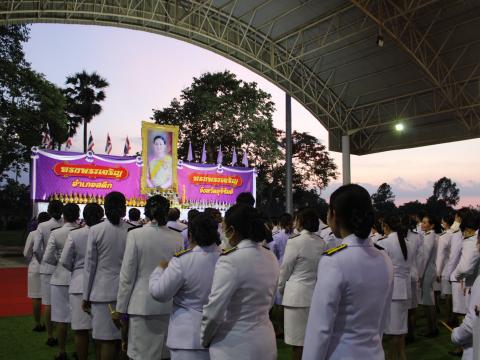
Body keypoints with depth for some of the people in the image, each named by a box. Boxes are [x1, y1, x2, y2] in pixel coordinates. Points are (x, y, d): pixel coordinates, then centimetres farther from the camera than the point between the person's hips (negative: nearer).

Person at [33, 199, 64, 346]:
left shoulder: (42, 226, -7)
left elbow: (36, 249, -8)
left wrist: (42, 261, 10)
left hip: (47, 268, 0)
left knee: (48, 303, 7)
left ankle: (50, 336, 13)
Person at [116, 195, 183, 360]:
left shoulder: (135, 234, -10)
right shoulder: (177, 237, -2)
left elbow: (127, 274, -7)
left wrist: (121, 307, 1)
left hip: (142, 304, -3)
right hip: (169, 305, 3)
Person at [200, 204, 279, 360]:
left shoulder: (230, 260, -21)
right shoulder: (271, 258, 2)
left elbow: (213, 312, -20)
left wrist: (204, 339, -3)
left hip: (235, 347, -6)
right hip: (264, 343, 7)